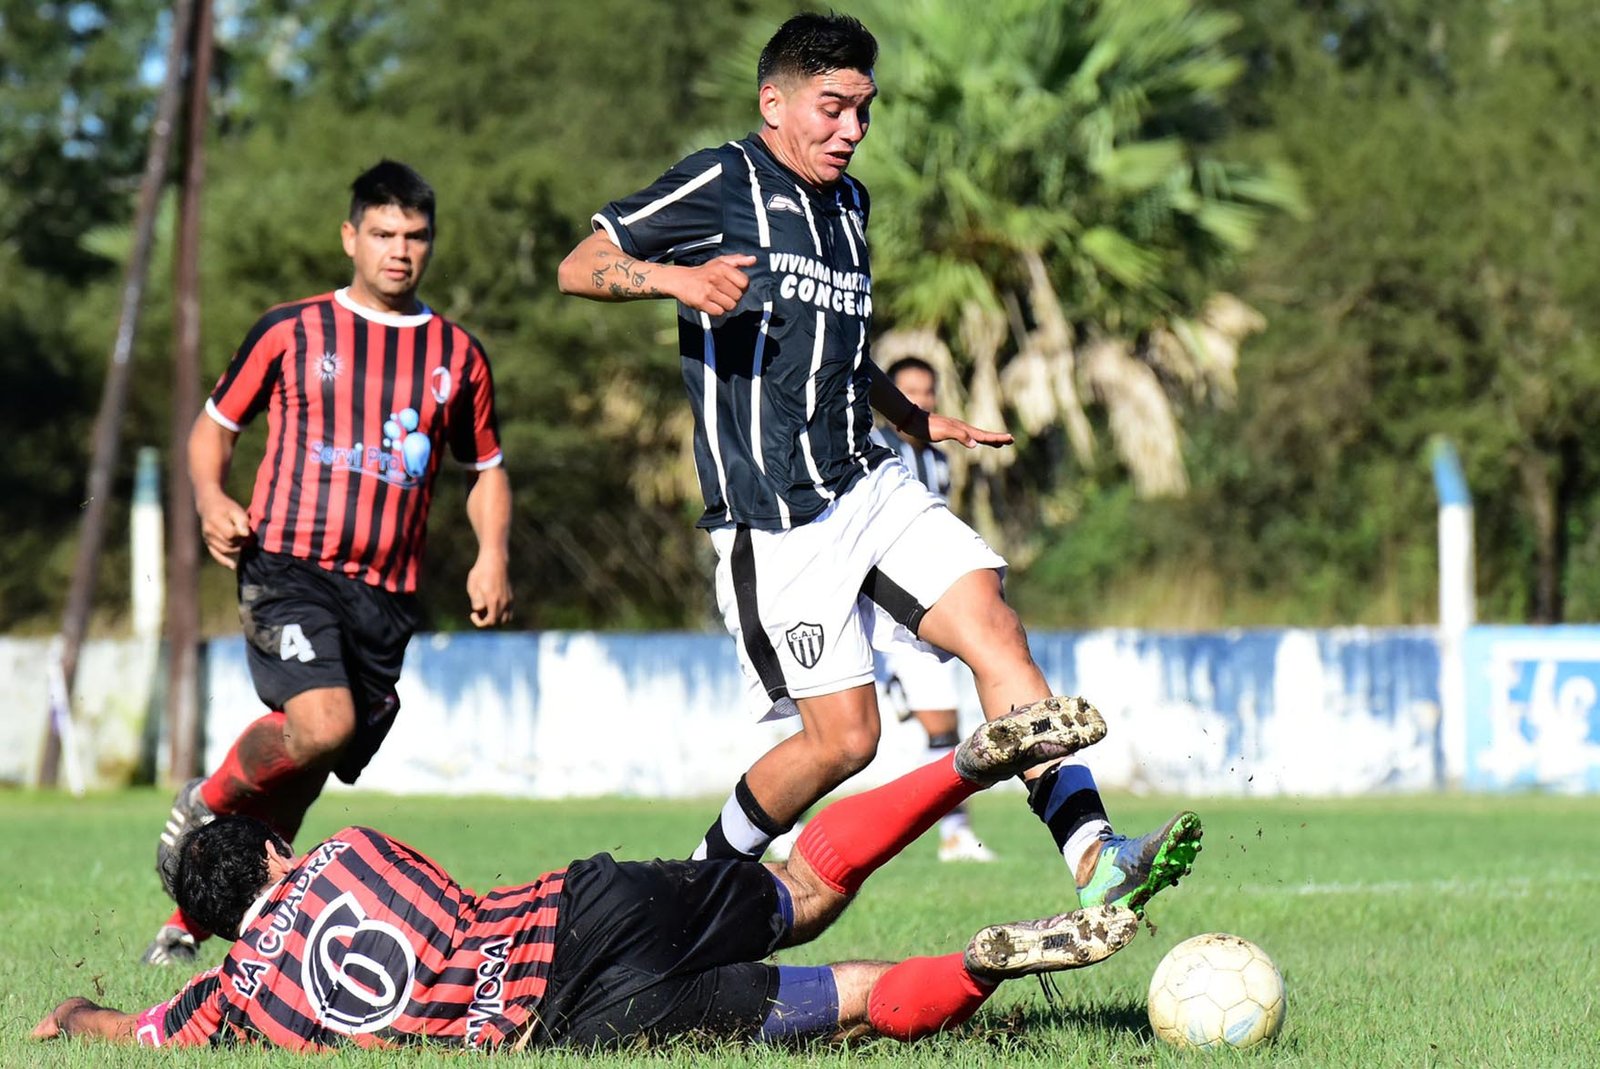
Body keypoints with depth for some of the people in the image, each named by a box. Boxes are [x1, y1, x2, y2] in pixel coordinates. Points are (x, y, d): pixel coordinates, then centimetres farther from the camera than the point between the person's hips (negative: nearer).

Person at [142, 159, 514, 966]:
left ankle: (190, 922, 18)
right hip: (287, 567, -4)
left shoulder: (457, 354, 15)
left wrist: (490, 555, 7)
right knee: (322, 723, -28)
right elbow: (214, 424, 14)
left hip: (386, 596, 4)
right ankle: (205, 804, 0)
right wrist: (211, 497, -7)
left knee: (301, 778, 4)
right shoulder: (292, 331, 6)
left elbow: (486, 468, 25)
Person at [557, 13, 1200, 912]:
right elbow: (580, 267, -7)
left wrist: (916, 421, 29)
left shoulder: (849, 204, 19)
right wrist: (674, 277, -24)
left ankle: (1094, 860, -22)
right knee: (844, 737, -7)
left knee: (993, 625, -14)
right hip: (773, 519, -7)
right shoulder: (718, 182, -4)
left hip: (866, 482, 7)